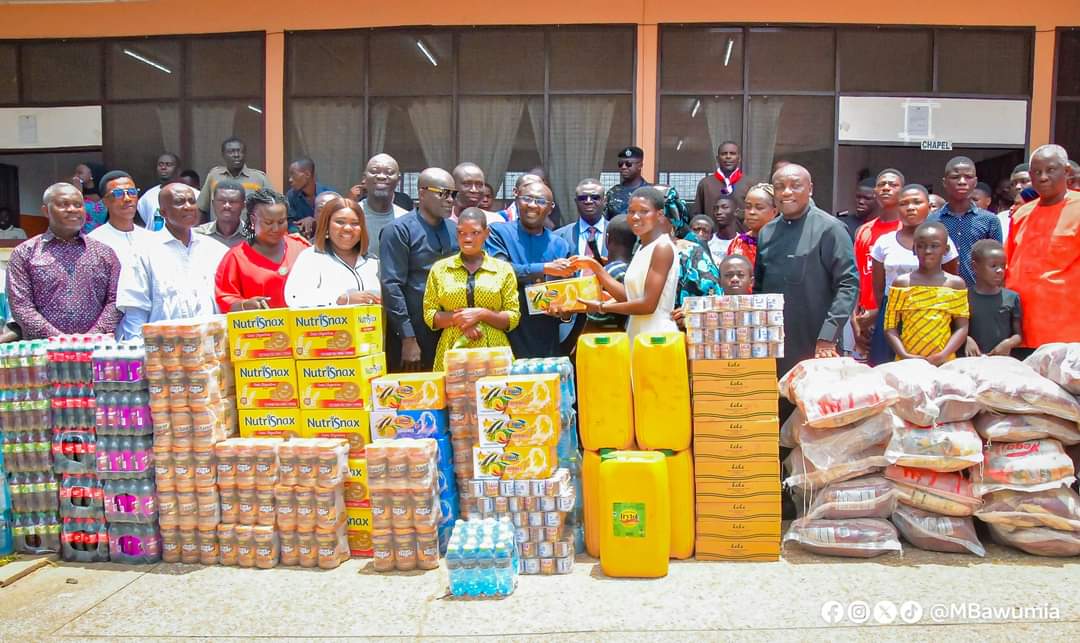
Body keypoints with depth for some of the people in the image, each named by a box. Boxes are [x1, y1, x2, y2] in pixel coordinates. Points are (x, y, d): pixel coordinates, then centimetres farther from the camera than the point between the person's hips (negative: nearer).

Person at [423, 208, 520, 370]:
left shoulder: (503, 269, 4)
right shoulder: (439, 269, 7)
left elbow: (513, 318, 2)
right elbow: (429, 315, 6)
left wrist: (481, 314, -13)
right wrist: (457, 318, -11)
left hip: (494, 353, 0)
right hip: (452, 354, 1)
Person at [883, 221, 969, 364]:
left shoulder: (956, 284, 4)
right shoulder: (902, 283, 2)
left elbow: (962, 328, 3)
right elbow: (890, 326, 0)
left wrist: (943, 355, -11)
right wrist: (905, 356, -12)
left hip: (943, 362, 1)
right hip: (907, 362, 0)